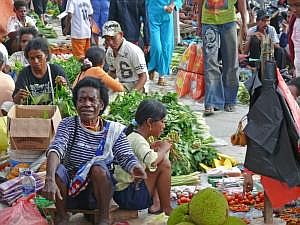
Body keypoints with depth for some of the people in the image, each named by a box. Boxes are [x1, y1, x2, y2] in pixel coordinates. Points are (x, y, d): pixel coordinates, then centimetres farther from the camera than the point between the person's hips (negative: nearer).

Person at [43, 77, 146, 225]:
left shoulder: (114, 130, 1)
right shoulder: (68, 125, -2)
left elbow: (127, 157, -8)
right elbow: (55, 149, -19)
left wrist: (135, 167, -35)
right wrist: (50, 180, -39)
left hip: (98, 193, 0)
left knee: (98, 165, -28)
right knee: (57, 168, -27)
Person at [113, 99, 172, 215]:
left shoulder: (133, 135, 10)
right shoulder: (138, 140, -19)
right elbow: (152, 161, -38)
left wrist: (152, 148, 8)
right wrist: (164, 149, -18)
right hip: (128, 196, -10)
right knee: (164, 164, -16)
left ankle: (156, 204, 13)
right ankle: (166, 208, -4)